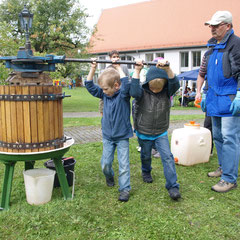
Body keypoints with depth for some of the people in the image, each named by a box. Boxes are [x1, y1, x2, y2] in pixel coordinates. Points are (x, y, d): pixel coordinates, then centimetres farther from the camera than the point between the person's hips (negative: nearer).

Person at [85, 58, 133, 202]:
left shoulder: (124, 94, -14)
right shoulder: (105, 94, 1)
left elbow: (126, 84, -35)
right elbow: (90, 86, 5)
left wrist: (118, 68, -23)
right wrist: (93, 69, -5)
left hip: (122, 136, -5)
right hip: (107, 136, 5)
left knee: (124, 164, -1)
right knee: (105, 163, 11)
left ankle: (125, 189, 9)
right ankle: (109, 176, 41)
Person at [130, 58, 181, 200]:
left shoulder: (167, 92, -9)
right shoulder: (143, 92, -15)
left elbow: (175, 84, -29)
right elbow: (134, 91, -37)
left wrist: (167, 69, -43)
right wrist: (137, 71, -36)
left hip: (161, 133, 1)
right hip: (144, 133, 0)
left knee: (168, 157, -9)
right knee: (146, 156, 20)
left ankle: (173, 186, -2)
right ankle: (146, 172, 51)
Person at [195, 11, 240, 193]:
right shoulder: (211, 48, 16)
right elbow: (202, 72, 24)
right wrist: (199, 92, 19)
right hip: (214, 100, 9)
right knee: (218, 137, 16)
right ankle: (224, 168, 32)